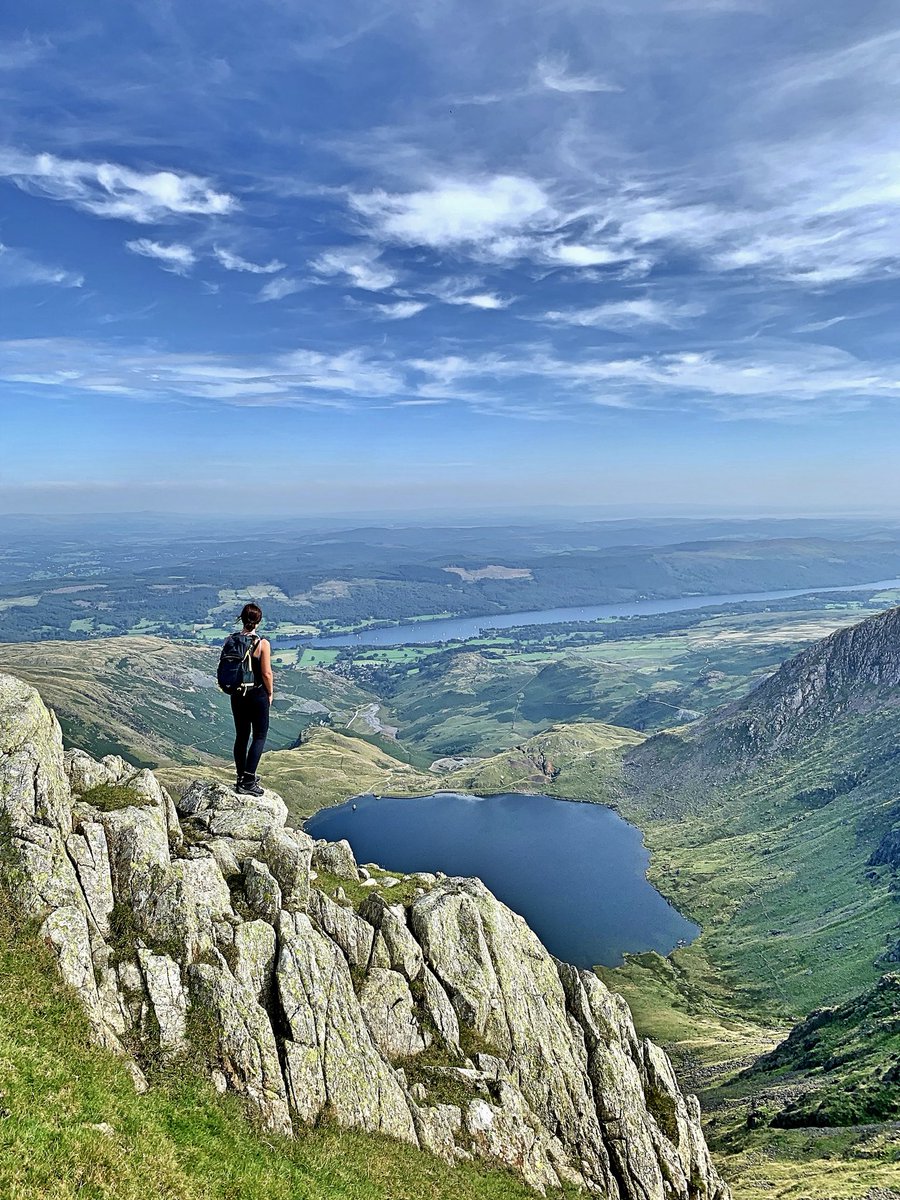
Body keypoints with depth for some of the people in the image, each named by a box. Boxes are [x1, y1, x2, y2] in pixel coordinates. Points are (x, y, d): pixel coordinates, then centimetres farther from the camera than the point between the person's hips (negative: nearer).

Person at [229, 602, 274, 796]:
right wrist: (270, 693, 2)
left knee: (241, 736, 16)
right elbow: (266, 673, -14)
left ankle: (242, 777, 26)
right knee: (259, 736, 6)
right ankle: (248, 782, -1)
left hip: (237, 695, 5)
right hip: (258, 695, -4)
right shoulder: (262, 644, -16)